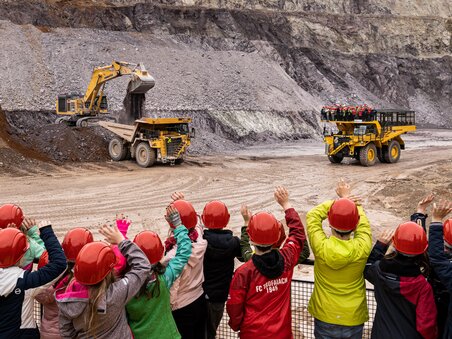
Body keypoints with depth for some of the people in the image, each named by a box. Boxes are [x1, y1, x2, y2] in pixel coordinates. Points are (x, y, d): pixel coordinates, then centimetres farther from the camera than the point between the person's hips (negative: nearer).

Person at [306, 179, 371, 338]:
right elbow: (363, 221, 2)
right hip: (354, 319, 1)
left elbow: (312, 216, -5)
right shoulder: (362, 248, -19)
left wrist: (338, 200, -1)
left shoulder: (321, 247, -22)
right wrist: (349, 199, 14)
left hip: (324, 318, -1)